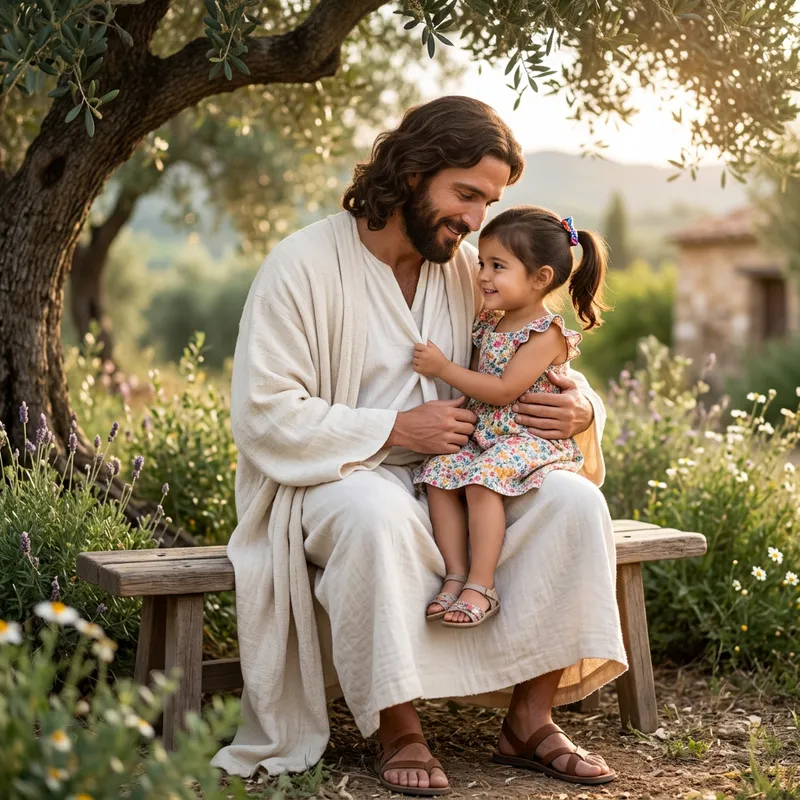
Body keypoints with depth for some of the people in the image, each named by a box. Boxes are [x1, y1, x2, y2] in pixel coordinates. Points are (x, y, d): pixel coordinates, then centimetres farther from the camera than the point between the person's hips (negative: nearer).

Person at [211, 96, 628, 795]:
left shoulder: (470, 273, 6)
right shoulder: (305, 265, -10)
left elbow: (548, 371, 14)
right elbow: (262, 414, -16)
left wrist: (579, 410, -12)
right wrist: (395, 430, -20)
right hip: (333, 480, -5)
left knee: (574, 501, -18)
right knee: (378, 513, -39)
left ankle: (531, 718, -8)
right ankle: (398, 729, -21)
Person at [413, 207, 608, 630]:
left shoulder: (546, 334, -12)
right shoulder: (488, 324, 14)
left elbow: (503, 391, -19)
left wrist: (443, 368, -15)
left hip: (530, 438, -8)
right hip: (481, 435, 8)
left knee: (481, 478, -31)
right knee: (438, 473, -16)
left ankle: (481, 585, -27)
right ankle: (455, 575, -17)